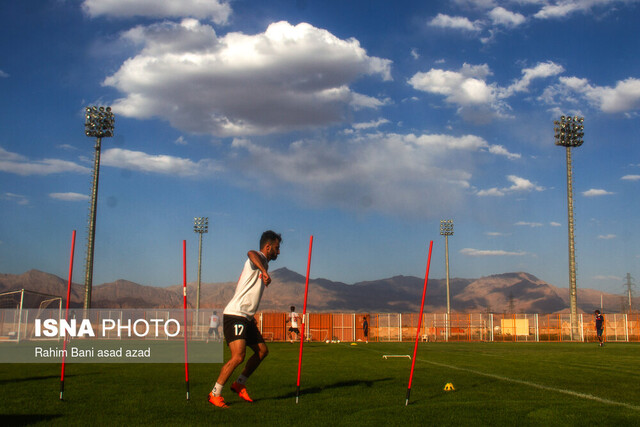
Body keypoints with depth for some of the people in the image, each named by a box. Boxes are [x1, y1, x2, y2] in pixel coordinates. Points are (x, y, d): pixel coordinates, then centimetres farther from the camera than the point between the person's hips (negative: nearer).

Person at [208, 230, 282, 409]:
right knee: (238, 356, -18)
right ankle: (215, 394, -6)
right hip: (234, 315, -10)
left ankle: (239, 384, 21)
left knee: (262, 350, 11)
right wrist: (264, 272, -49)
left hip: (246, 318, 10)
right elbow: (251, 253, -36)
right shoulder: (258, 258, -8)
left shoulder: (263, 263, 21)